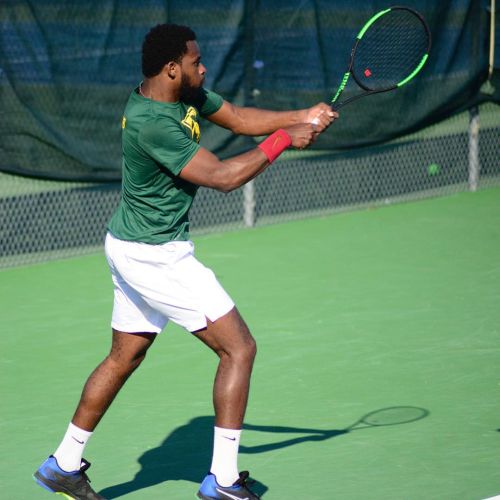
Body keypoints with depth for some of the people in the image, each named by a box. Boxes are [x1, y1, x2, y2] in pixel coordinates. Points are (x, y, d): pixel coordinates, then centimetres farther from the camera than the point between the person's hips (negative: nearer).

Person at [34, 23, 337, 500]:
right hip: (156, 258, -10)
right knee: (239, 348, -6)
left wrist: (300, 116, -1)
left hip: (129, 247, 10)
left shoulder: (185, 94, 1)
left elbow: (238, 118, 12)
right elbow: (222, 176, -27)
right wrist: (283, 140, -20)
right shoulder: (151, 123, -27)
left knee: (124, 358, 20)